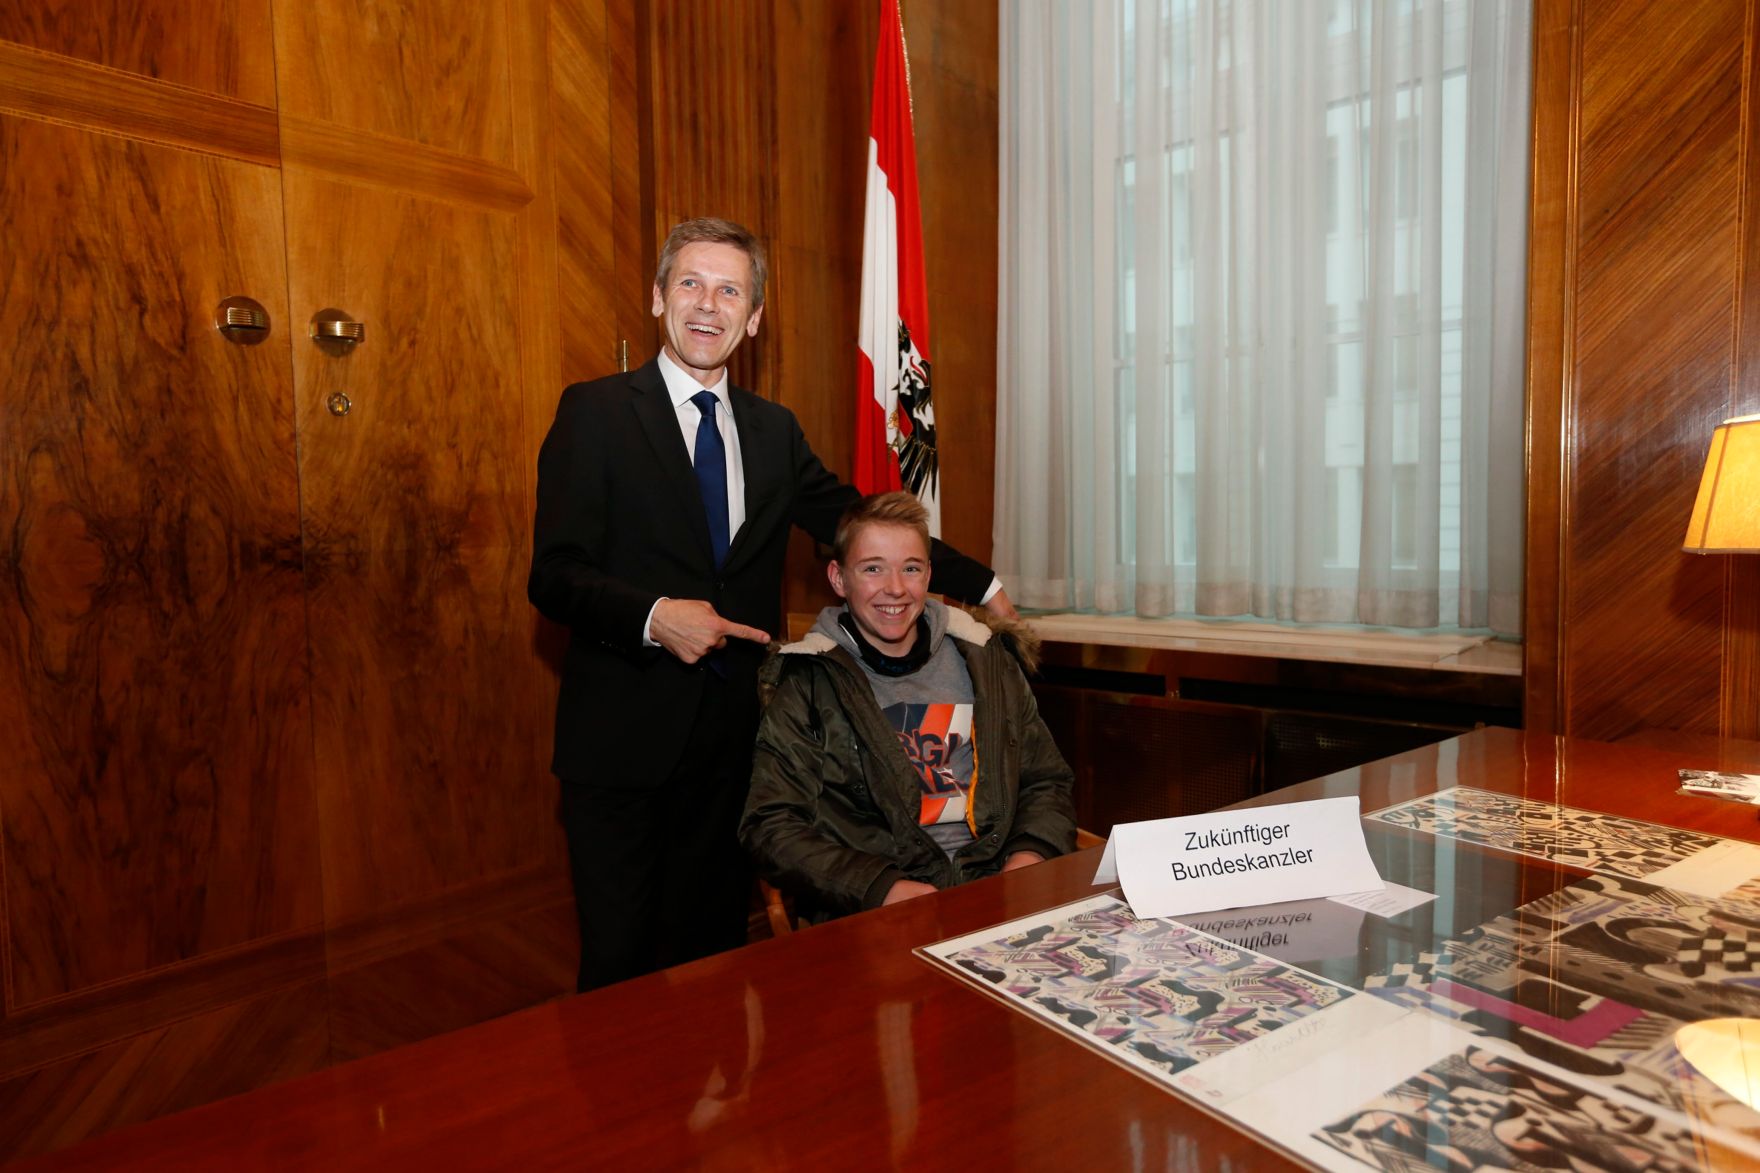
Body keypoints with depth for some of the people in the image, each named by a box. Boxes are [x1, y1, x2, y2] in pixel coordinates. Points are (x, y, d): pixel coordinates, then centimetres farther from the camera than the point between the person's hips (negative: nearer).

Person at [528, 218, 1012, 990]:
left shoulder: (773, 430, 11)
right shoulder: (595, 412, -3)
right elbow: (555, 575, -8)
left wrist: (977, 584, 18)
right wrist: (654, 616, -25)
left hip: (734, 737, 4)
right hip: (624, 736, -4)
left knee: (714, 951, 13)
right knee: (621, 964, 4)